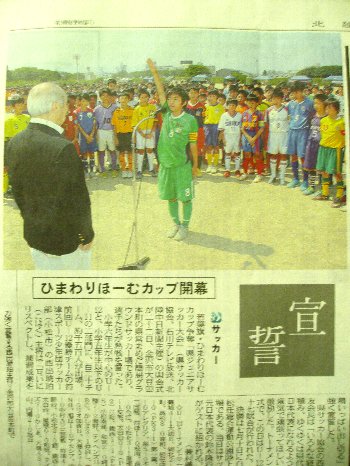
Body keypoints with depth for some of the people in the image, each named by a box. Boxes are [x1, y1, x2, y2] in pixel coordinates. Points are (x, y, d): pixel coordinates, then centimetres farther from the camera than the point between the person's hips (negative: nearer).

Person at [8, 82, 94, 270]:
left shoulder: (15, 143, -4)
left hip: (33, 234, 7)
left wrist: (32, 221, 17)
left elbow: (17, 190, 5)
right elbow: (76, 199, -22)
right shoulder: (63, 148, -27)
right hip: (65, 239, -7)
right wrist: (86, 235, -9)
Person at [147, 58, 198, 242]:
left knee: (185, 198, 6)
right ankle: (176, 224, 32)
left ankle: (185, 226, 22)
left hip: (182, 165, -4)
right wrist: (154, 72, -8)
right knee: (171, 197, 15)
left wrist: (195, 165, 1)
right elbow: (161, 92, -1)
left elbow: (193, 145, -4)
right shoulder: (167, 114, 1)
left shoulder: (190, 120, -9)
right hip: (165, 164, 4)